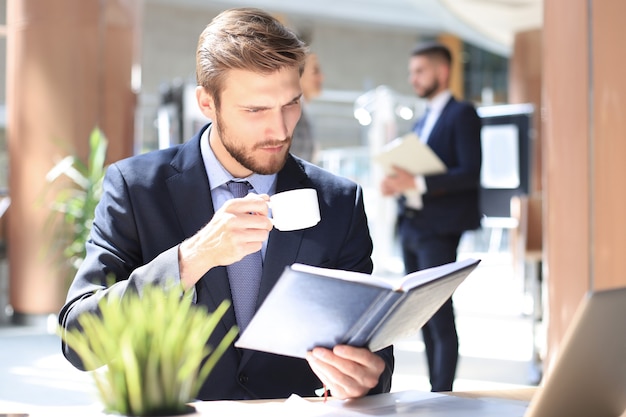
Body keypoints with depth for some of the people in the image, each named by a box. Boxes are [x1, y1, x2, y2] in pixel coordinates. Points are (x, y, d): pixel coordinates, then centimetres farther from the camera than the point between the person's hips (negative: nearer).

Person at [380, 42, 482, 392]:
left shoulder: (462, 115, -4)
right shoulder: (422, 121, 21)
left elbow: (470, 174, -15)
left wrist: (417, 183, -23)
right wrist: (398, 184, 0)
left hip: (439, 228, -8)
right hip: (412, 227, 8)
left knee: (440, 314, -8)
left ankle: (442, 394, -4)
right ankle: (434, 391, 15)